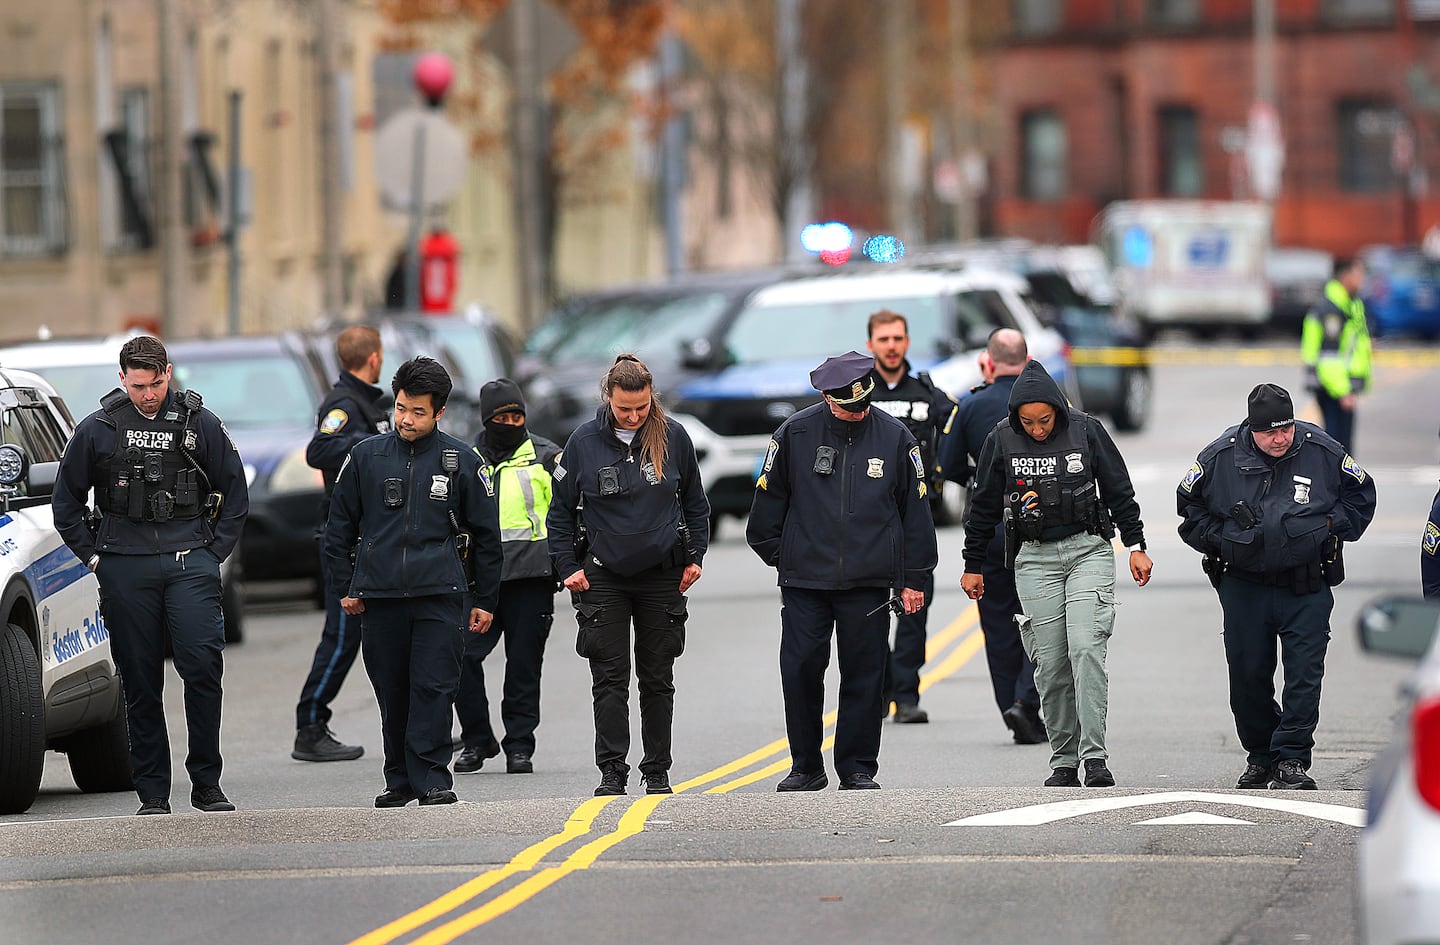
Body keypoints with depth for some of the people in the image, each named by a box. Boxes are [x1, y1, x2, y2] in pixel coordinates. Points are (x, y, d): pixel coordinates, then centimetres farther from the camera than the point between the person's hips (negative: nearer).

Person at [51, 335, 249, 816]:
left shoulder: (200, 424, 5)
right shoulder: (98, 429, 5)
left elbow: (235, 492, 13)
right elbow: (66, 500, 14)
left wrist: (215, 552, 6)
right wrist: (93, 555, 7)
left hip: (190, 563, -1)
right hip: (125, 569, 1)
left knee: (203, 667, -12)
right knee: (141, 682, 2)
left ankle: (206, 783, -3)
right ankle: (152, 793, 6)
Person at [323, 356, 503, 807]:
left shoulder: (461, 460, 5)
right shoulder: (365, 457, 8)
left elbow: (486, 533, 10)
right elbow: (339, 526, 15)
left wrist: (484, 599, 9)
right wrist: (346, 587, 10)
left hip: (441, 593, -2)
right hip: (379, 596, 2)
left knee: (434, 688, -8)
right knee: (392, 693, 6)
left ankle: (432, 779, -5)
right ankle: (400, 781, 15)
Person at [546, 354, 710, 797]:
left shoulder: (673, 437, -2)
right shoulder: (584, 441, -5)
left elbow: (695, 502, 11)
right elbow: (560, 511, 5)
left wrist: (695, 556, 6)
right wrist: (568, 567, -1)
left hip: (662, 575, 1)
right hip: (603, 576, -1)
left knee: (657, 678, 7)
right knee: (609, 678, -4)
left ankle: (657, 772, 13)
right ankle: (612, 772, -2)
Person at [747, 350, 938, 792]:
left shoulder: (894, 437, 1)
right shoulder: (795, 434, -1)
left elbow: (916, 510, 7)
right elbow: (769, 500, 9)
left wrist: (914, 579, 6)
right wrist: (779, 556, 9)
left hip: (869, 583, 0)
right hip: (804, 581, 0)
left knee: (864, 674, 1)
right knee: (799, 671, -2)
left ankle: (858, 768, 11)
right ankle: (806, 767, 10)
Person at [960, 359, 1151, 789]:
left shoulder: (1086, 430, -4)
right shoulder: (1001, 439, -2)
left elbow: (1119, 491, 4)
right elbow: (984, 506, 8)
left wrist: (1136, 546, 2)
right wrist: (973, 566, 11)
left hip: (1087, 550, -1)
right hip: (1034, 558, 2)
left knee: (1087, 649, -15)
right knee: (1050, 663, -1)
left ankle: (1094, 755, -16)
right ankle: (1064, 761, 7)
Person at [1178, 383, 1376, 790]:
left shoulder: (1322, 451, -5)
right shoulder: (1220, 458, -5)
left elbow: (1361, 494, 11)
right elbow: (1188, 503, 12)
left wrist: (1332, 530, 1)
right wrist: (1216, 540, 3)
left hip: (1307, 587, -1)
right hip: (1244, 585, 1)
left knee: (1304, 673, -7)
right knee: (1247, 676, 5)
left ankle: (1291, 758, -4)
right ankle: (1260, 757, 20)